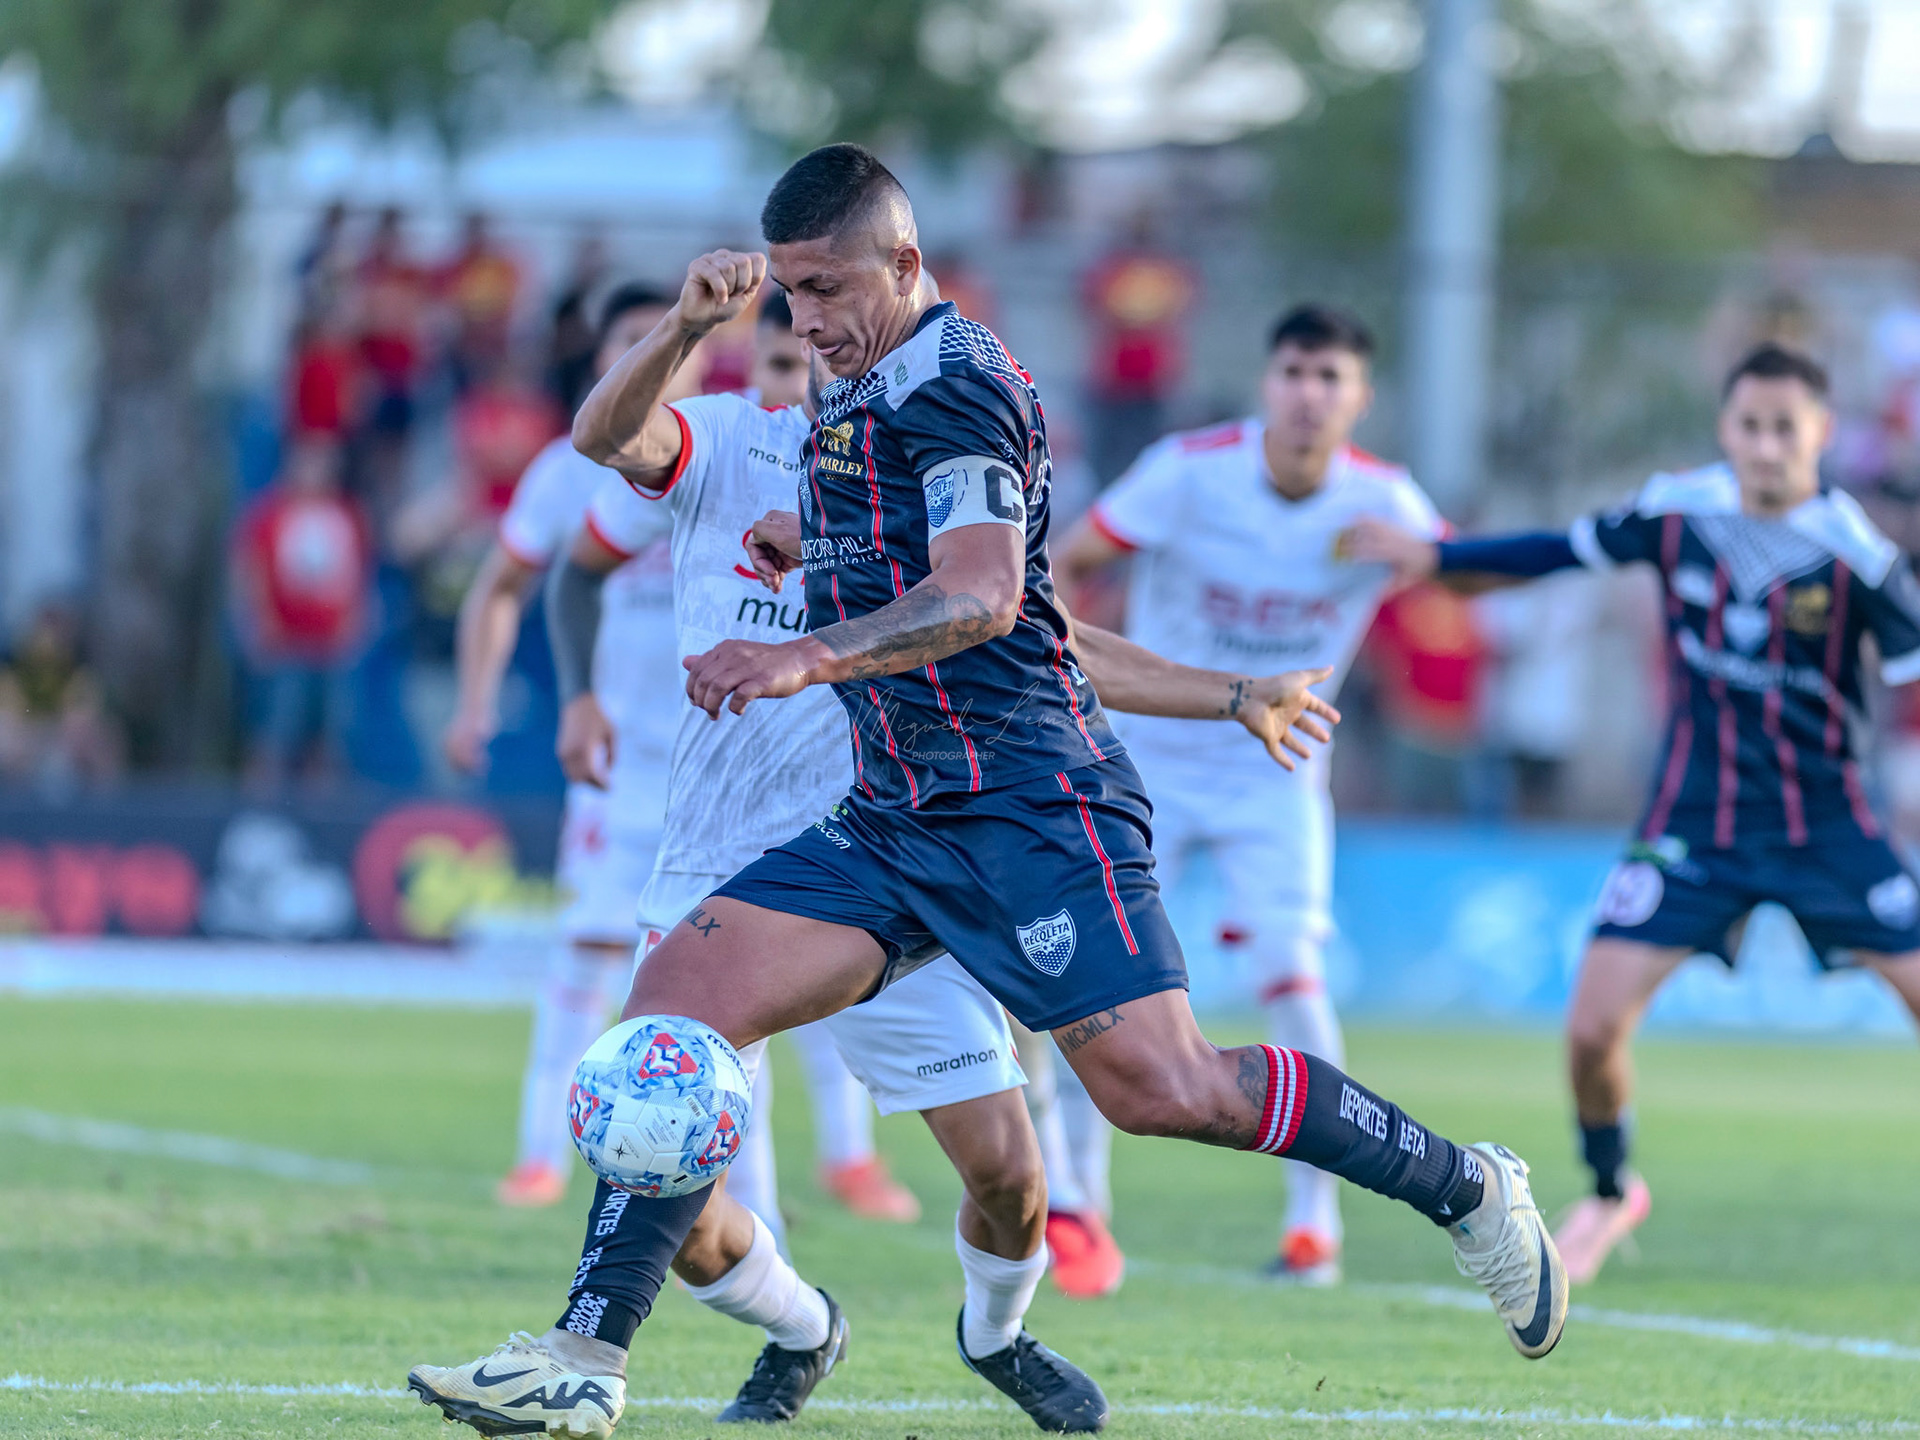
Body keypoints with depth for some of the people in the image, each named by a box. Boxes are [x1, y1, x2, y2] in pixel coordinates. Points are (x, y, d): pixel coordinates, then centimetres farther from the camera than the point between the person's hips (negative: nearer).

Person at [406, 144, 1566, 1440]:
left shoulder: (954, 383, -12)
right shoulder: (862, 393, 18)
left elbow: (983, 596, -26)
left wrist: (806, 657, -36)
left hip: (1030, 799, -9)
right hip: (895, 824, 9)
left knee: (1163, 1090, -16)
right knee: (680, 995, -7)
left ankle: (1467, 1191, 6)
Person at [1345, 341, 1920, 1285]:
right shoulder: (1678, 512, -5)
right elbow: (1565, 551, 10)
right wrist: (1434, 558, 11)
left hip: (1825, 819, -1)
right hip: (1695, 812, 1)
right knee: (1594, 1024, -8)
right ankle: (1611, 1192, 21)